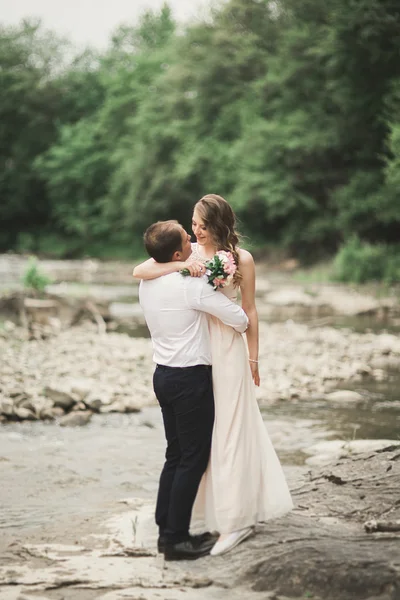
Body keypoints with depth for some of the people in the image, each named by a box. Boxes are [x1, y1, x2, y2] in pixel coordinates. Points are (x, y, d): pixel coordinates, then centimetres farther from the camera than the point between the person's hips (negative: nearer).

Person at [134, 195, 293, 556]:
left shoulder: (241, 259, -5)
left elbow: (249, 311, 2)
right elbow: (139, 271, -11)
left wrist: (253, 359, 6)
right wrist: (183, 265, -24)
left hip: (227, 350, -4)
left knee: (229, 431, -2)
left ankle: (236, 520, 4)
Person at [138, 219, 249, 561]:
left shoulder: (147, 281, 3)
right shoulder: (190, 286, -21)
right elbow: (240, 319, -15)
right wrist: (238, 327, 7)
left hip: (164, 375, 8)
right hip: (190, 379, -8)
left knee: (175, 455, 16)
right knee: (194, 459, 0)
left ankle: (165, 530, 19)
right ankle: (176, 539, 3)